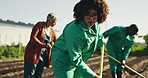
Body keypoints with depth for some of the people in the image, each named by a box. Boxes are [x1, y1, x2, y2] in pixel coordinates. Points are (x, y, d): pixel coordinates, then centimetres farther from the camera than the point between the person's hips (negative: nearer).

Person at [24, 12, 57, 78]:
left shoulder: (52, 31, 8)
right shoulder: (39, 25, -9)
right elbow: (32, 38, -17)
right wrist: (44, 45, -22)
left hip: (43, 55, 6)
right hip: (32, 54, -6)